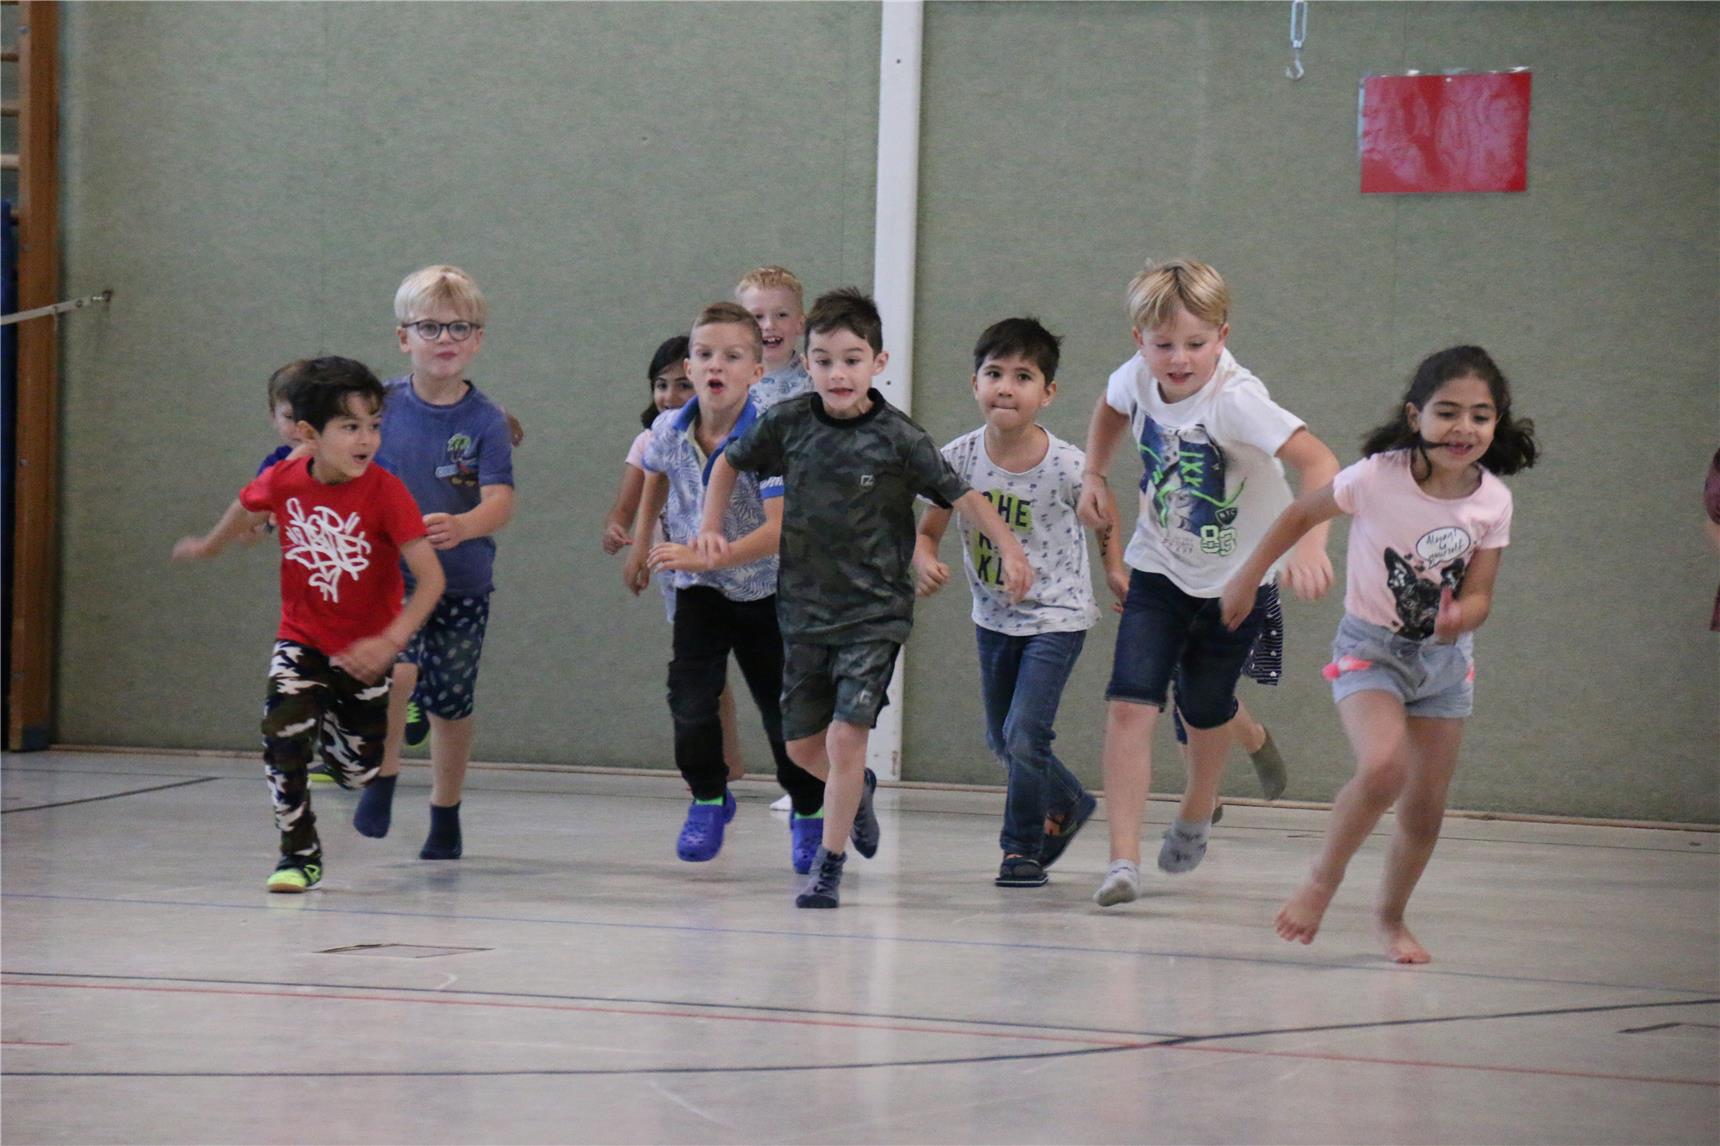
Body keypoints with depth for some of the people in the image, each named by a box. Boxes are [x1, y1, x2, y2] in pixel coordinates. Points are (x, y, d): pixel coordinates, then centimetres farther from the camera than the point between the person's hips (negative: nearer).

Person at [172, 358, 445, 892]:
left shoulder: (385, 492, -25)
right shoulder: (284, 481, -16)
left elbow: (431, 578, -28)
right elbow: (248, 508, 10)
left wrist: (391, 640, -39)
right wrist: (208, 545, 29)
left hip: (365, 649, -1)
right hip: (303, 639, 1)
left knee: (358, 771, 7)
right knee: (283, 731, -22)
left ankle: (326, 720, 43)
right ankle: (299, 854, -5)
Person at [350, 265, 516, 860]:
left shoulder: (485, 420, -8)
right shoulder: (383, 405, -4)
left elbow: (500, 503, -19)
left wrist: (461, 527, -37)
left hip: (463, 581, 1)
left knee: (451, 699, 9)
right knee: (398, 668, -25)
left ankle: (445, 813, 30)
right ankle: (382, 780, -3)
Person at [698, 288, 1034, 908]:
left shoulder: (898, 438, -11)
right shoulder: (788, 423, -3)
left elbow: (962, 495, -9)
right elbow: (729, 463, 14)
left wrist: (1010, 548, -20)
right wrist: (711, 529, 5)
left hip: (875, 611, -4)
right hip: (804, 608, 4)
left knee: (846, 735, -14)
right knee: (803, 745, 12)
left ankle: (828, 865, -2)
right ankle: (858, 790, 44)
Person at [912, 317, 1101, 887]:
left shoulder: (1066, 467, -22)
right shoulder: (958, 458, -13)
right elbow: (929, 529, -4)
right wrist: (924, 561, -25)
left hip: (1056, 617, -5)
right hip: (994, 617, 5)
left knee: (1024, 736, -15)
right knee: (1002, 740, 18)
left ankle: (1023, 849, 6)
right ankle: (1068, 804, 45)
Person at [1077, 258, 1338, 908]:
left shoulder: (1235, 399, -30)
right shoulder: (1139, 377, -12)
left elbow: (1318, 462, -42)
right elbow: (1112, 408, 15)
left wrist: (1310, 546, -55)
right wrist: (1094, 476, 3)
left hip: (1236, 579, -3)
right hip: (1159, 569, 3)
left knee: (1204, 710, 14)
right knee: (1129, 706, -15)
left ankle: (1196, 814, 46)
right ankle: (1124, 859, -16)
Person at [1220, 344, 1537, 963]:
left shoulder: (1492, 501, -12)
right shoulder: (1376, 478, -22)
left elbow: (1478, 594, -7)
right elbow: (1300, 515, -5)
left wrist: (1458, 616, -31)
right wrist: (1245, 581, 3)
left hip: (1445, 657, 4)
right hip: (1371, 649, -4)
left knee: (1425, 810, 7)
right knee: (1383, 767, -29)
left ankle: (1391, 916, 32)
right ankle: (1322, 879, -6)